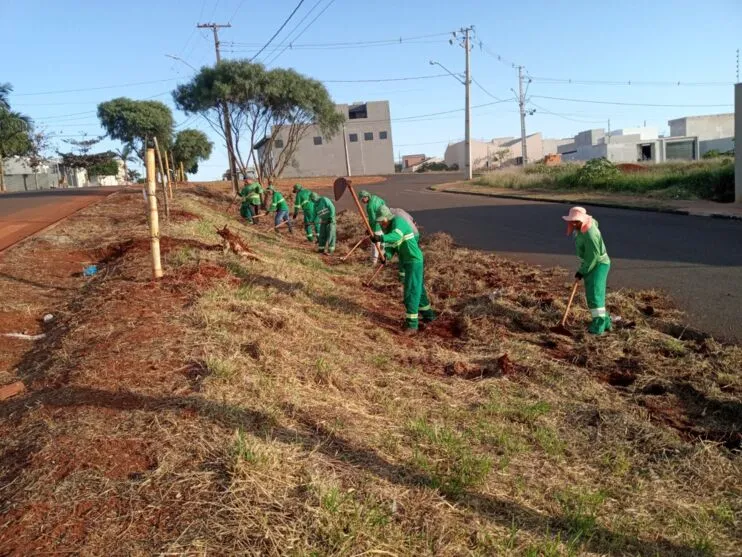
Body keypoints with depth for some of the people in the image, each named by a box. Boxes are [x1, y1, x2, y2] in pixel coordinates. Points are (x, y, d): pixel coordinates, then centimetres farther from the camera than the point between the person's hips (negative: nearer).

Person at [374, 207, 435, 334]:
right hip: (407, 261, 10)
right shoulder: (387, 230, 11)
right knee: (418, 289, 21)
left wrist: (380, 238, -53)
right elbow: (390, 247, 6)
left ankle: (412, 324, -9)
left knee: (411, 291, -11)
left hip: (414, 260, -10)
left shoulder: (398, 221, -16)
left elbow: (396, 236, -37)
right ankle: (428, 314, 38)